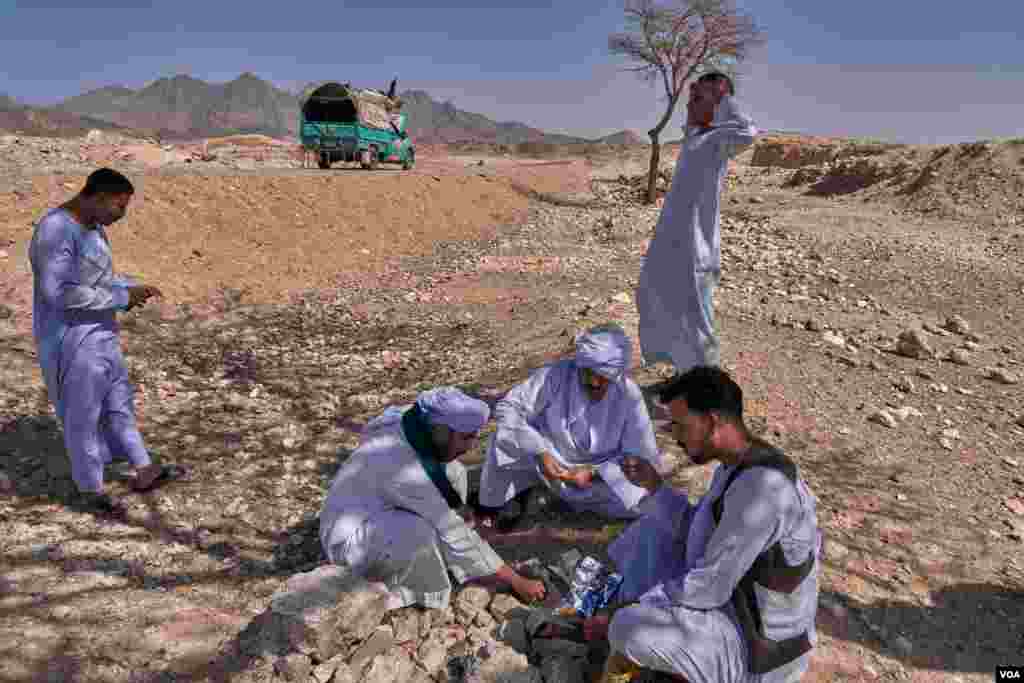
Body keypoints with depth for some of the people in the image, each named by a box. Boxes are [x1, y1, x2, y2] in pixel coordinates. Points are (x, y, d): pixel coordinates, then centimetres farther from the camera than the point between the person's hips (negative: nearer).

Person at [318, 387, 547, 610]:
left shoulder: (417, 431, -11)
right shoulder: (402, 467, -34)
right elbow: (454, 535, -29)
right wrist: (516, 582, -23)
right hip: (352, 539, -8)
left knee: (454, 474, -5)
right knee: (420, 531, -36)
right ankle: (390, 589, -7)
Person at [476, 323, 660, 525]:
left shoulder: (629, 396, -19)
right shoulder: (557, 374, -21)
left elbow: (646, 459, -15)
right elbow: (508, 407, -21)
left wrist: (594, 473, -28)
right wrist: (540, 452, -33)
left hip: (599, 474, 1)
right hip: (547, 461, -1)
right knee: (505, 436, -28)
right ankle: (493, 503, -3)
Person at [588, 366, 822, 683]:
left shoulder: (759, 488, -34)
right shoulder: (737, 464, -2)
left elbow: (707, 588, -30)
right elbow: (695, 532, 9)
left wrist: (633, 611, -18)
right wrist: (653, 485, -1)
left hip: (755, 644, -9)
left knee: (629, 628, -27)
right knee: (653, 531, 14)